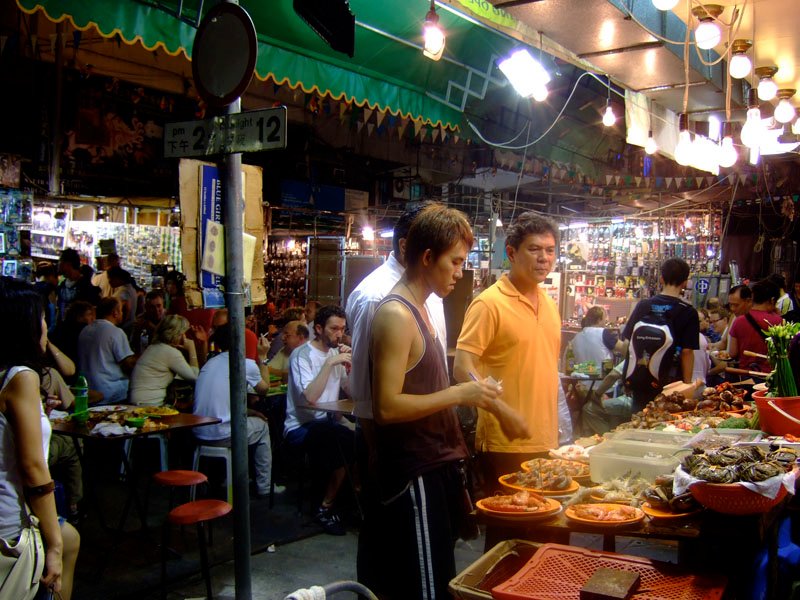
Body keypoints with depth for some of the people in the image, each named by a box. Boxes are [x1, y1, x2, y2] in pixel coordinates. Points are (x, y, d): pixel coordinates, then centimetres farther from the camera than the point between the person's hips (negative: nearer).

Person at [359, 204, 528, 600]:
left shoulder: (418, 309, 13)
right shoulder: (396, 315, -18)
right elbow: (386, 407, -24)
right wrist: (459, 394, -20)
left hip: (432, 467, 10)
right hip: (413, 477, -10)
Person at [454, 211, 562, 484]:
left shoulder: (549, 304, 11)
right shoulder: (489, 303, -12)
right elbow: (463, 367, -17)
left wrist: (553, 426, 17)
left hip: (546, 442, 7)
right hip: (505, 446, -7)